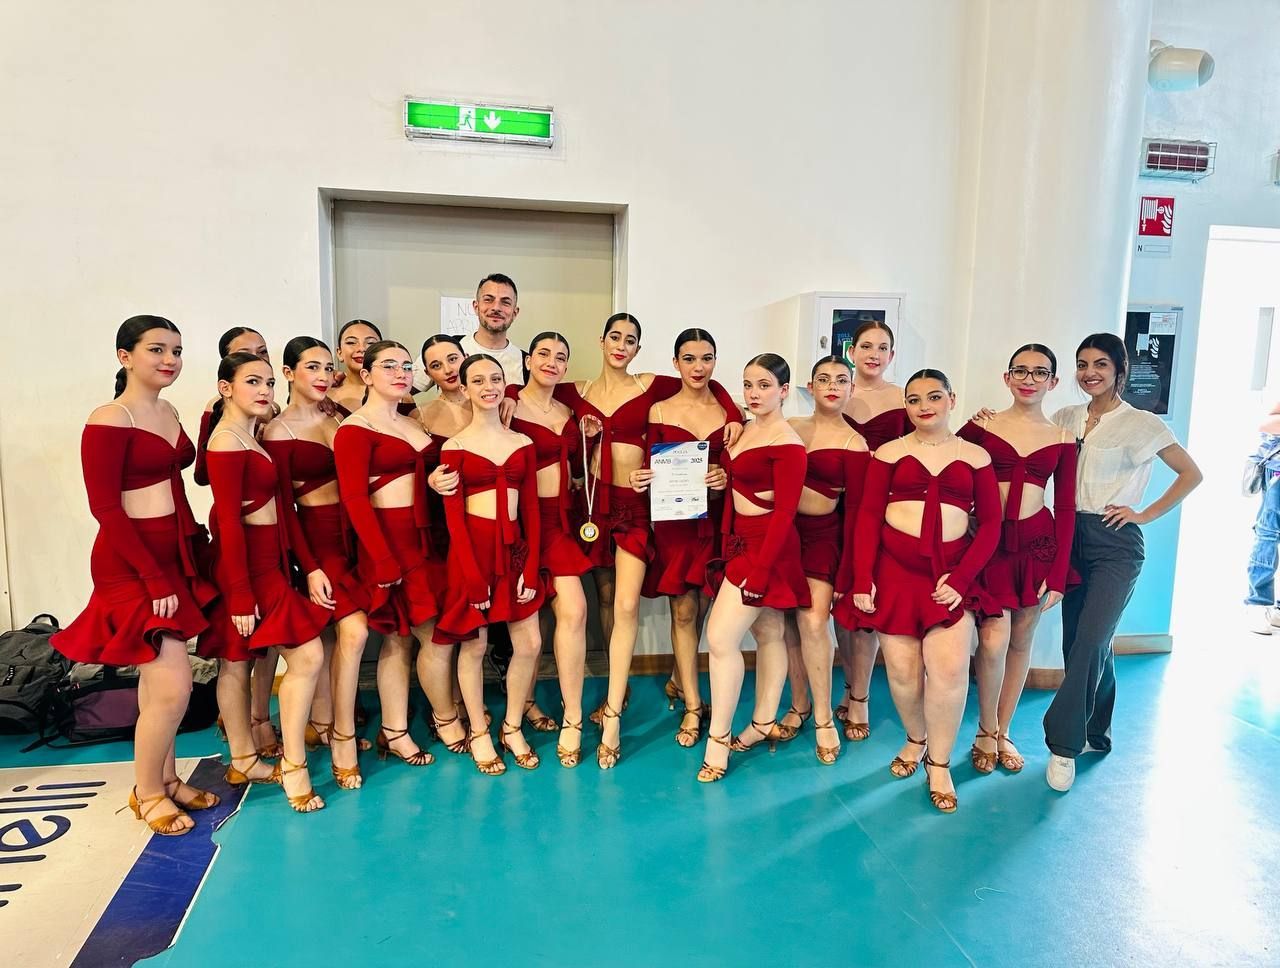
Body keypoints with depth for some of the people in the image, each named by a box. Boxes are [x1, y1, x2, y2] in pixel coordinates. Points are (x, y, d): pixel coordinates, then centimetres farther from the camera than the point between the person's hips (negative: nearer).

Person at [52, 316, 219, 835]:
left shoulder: (168, 412, 9)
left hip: (175, 555, 7)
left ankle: (167, 779, 29)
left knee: (159, 680, 16)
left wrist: (193, 540, 5)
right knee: (173, 686, -6)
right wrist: (154, 578, -17)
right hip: (132, 564, -7)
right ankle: (147, 794, 16)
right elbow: (105, 508, -16)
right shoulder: (108, 421, -14)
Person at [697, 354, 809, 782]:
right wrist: (725, 542, 5)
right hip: (740, 541, 8)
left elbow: (785, 511, -18)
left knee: (720, 636, -9)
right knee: (767, 634, 16)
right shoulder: (746, 430, 9)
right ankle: (764, 723, 28)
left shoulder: (787, 444, -15)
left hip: (765, 547, -8)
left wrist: (759, 570, -20)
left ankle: (718, 740, 3)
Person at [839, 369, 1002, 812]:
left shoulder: (976, 456, 7)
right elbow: (867, 518, 0)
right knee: (902, 670, 3)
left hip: (950, 572, 0)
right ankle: (915, 739, 32)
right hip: (895, 568, 0)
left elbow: (990, 524, 4)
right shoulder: (889, 453, 4)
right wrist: (862, 579, -8)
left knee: (949, 667, -10)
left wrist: (961, 577, -8)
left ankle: (939, 763, 11)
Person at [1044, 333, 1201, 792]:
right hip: (1071, 539, 4)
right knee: (1080, 642, 11)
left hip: (1115, 545, -4)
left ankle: (1064, 743, -4)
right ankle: (1096, 733, 28)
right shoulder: (1065, 419, 8)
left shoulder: (1143, 424, -4)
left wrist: (1145, 514, -4)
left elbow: (1191, 474, 3)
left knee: (1090, 641, -14)